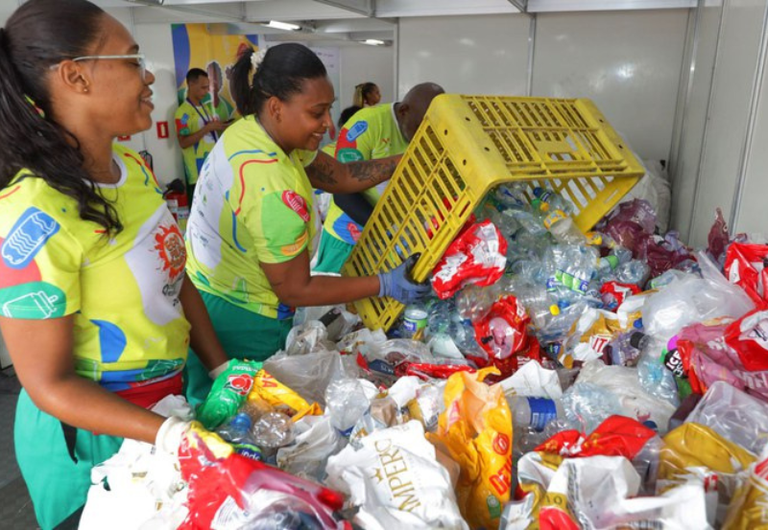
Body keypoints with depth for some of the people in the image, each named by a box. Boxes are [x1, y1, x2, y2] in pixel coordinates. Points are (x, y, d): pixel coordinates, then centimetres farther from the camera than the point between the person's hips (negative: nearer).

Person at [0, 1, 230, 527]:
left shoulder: (135, 168, -4)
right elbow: (49, 384, -21)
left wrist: (227, 370, -2)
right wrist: (172, 435, -29)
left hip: (168, 399, 7)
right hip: (94, 435, -7)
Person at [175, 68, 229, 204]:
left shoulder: (206, 108, 16)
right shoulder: (183, 112, -9)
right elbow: (183, 143, -17)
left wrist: (221, 126, 3)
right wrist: (208, 128, -19)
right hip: (197, 171, -7)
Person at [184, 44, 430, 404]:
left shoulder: (247, 131, -5)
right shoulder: (275, 192, -31)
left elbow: (339, 176, 0)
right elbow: (295, 290, -21)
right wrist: (385, 285, -19)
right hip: (239, 323, -8)